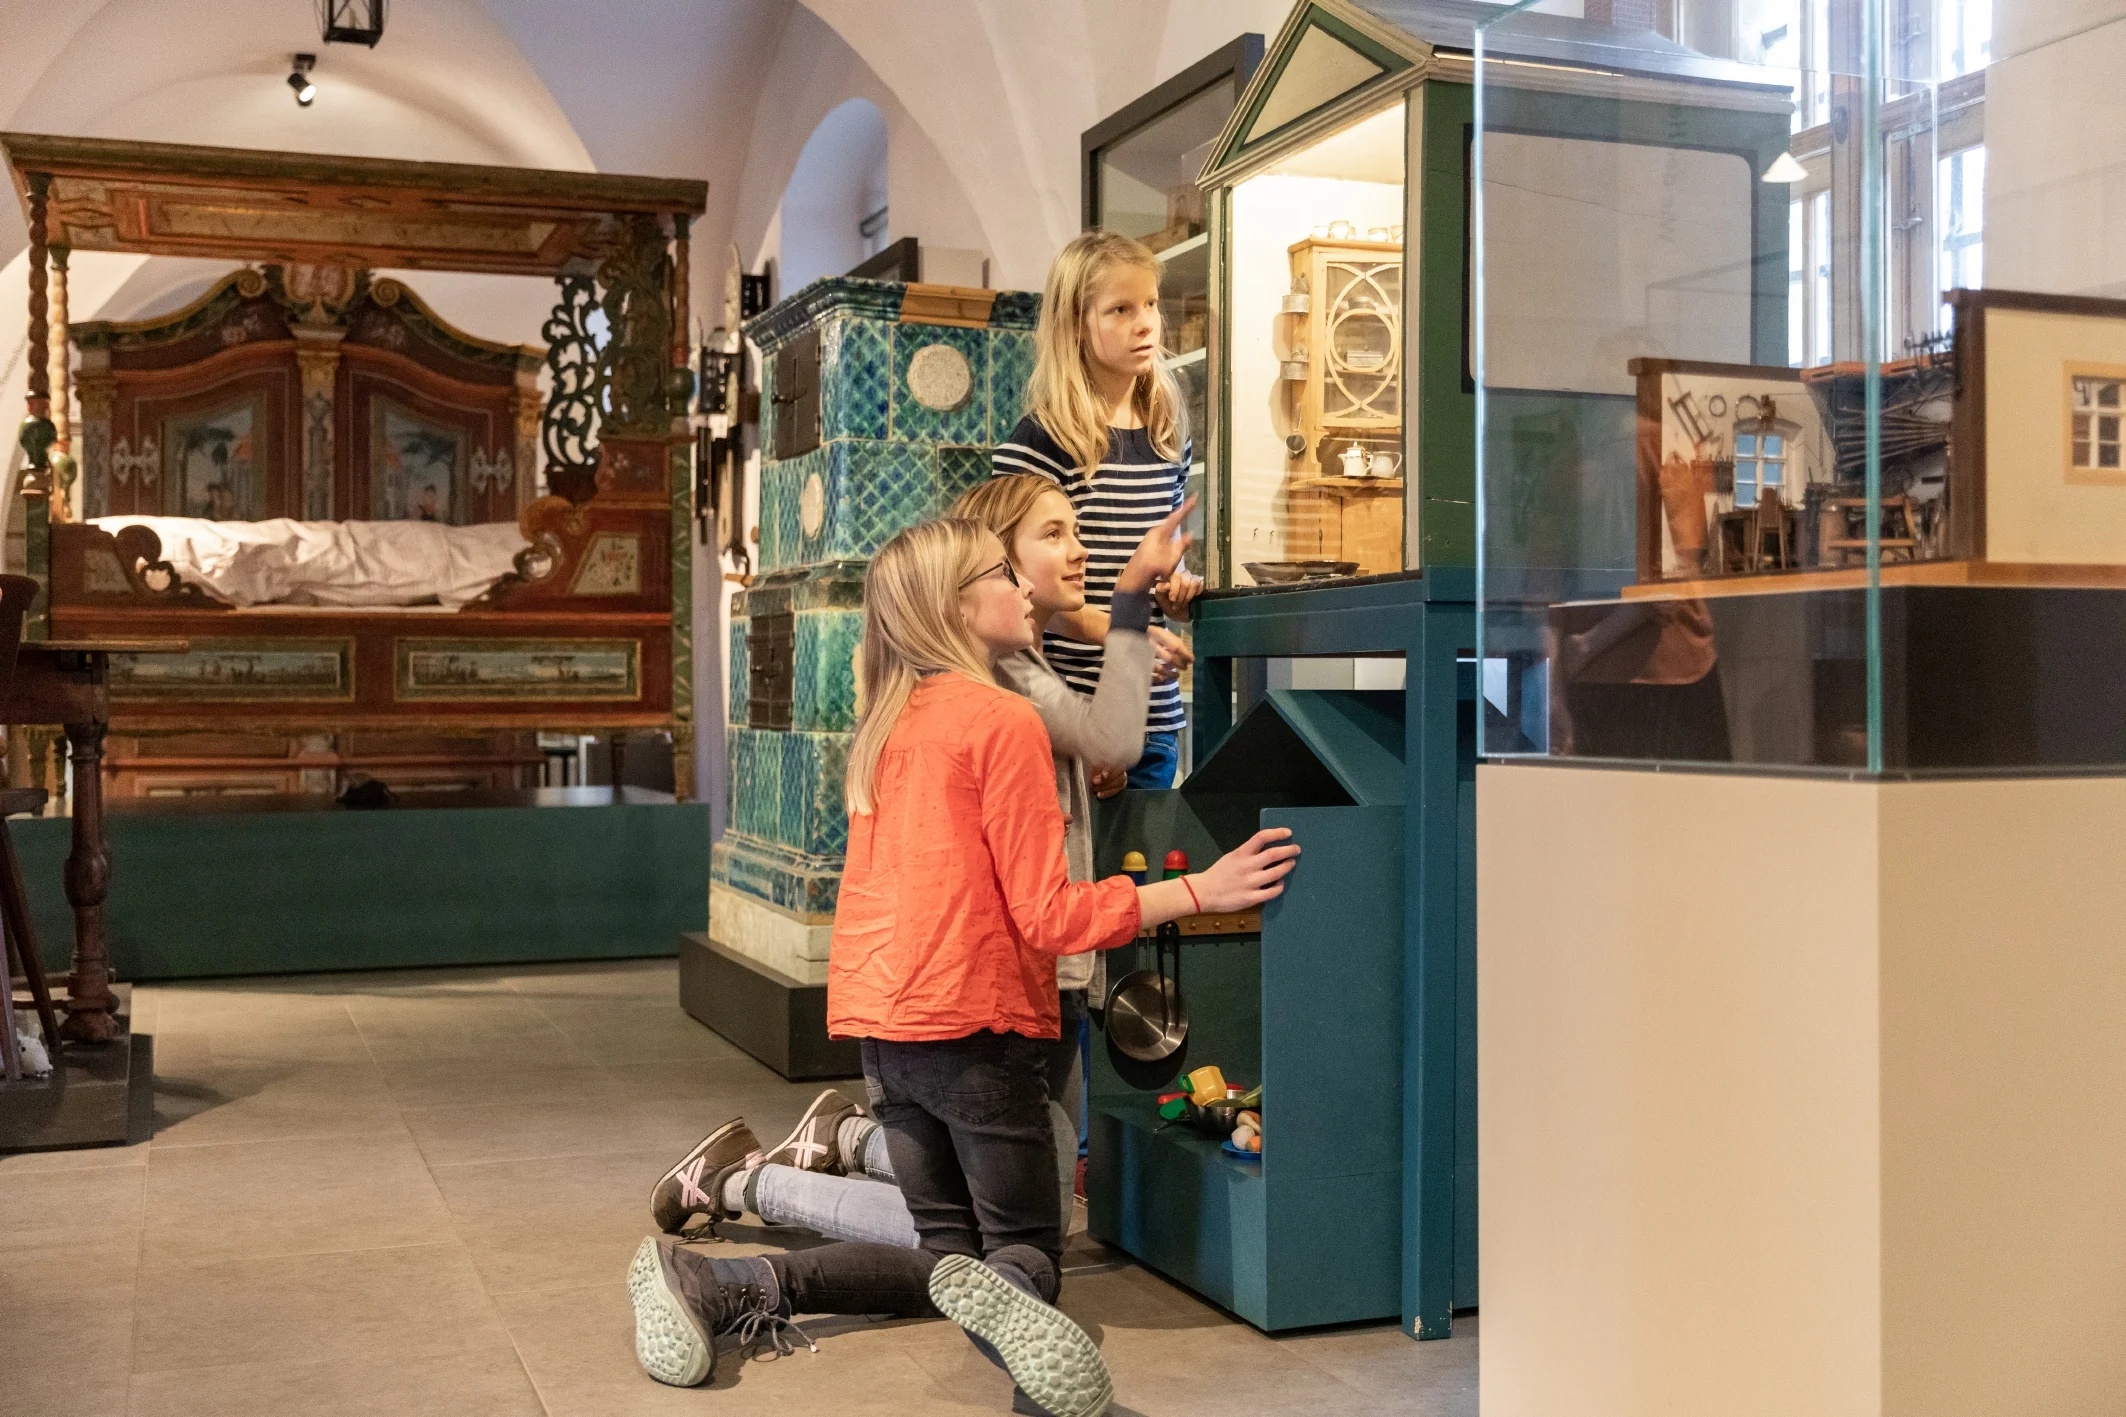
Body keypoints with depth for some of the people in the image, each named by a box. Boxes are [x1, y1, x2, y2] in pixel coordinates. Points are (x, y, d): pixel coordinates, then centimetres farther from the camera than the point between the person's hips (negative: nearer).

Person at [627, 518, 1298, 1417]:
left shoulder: (888, 724, 12)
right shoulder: (1002, 719, -11)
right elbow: (1047, 914, -13)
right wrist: (1197, 891, -10)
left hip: (882, 1021, 7)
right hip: (972, 1022, -7)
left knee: (947, 1250, 14)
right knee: (1027, 1249, 5)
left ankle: (716, 1283, -5)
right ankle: (1000, 1294, -33)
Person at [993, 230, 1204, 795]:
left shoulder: (1170, 440, 12)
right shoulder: (1039, 442, -9)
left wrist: (1176, 589, 3)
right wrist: (1119, 630, -21)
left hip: (1154, 714, 7)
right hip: (1067, 711, -6)